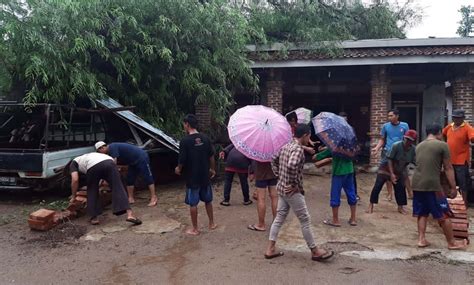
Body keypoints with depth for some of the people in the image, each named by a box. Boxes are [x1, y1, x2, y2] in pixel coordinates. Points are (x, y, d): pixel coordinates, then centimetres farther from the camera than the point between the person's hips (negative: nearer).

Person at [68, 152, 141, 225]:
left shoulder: (73, 163, 30)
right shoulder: (86, 157, 47)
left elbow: (75, 180, 15)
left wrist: (73, 196, 26)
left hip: (93, 166, -4)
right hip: (109, 162, 4)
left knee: (92, 191, 21)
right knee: (118, 189, 2)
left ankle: (94, 217, 23)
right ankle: (130, 214, -11)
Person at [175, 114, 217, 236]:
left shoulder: (185, 141, -16)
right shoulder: (205, 138, -2)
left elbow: (182, 160, -14)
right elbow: (211, 156, 5)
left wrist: (179, 169, 7)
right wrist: (212, 169, 20)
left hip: (192, 177, -5)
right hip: (205, 176, 5)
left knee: (193, 204, 7)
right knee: (208, 200, 19)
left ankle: (195, 229, 15)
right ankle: (212, 223, 31)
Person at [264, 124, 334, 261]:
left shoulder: (285, 146, 10)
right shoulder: (298, 149, -19)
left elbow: (274, 160, 21)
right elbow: (291, 166, -35)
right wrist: (295, 184, -23)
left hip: (282, 188, 9)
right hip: (292, 191, -9)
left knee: (279, 217, 14)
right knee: (305, 220, 3)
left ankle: (270, 249, 17)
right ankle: (315, 251, 15)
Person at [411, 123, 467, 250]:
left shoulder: (419, 146, 14)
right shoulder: (442, 145, -3)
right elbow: (448, 168, -3)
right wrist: (453, 187, 2)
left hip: (417, 184, 6)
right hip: (432, 185, -6)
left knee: (422, 213, 15)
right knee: (443, 215, 7)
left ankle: (421, 239, 13)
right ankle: (452, 242, 18)